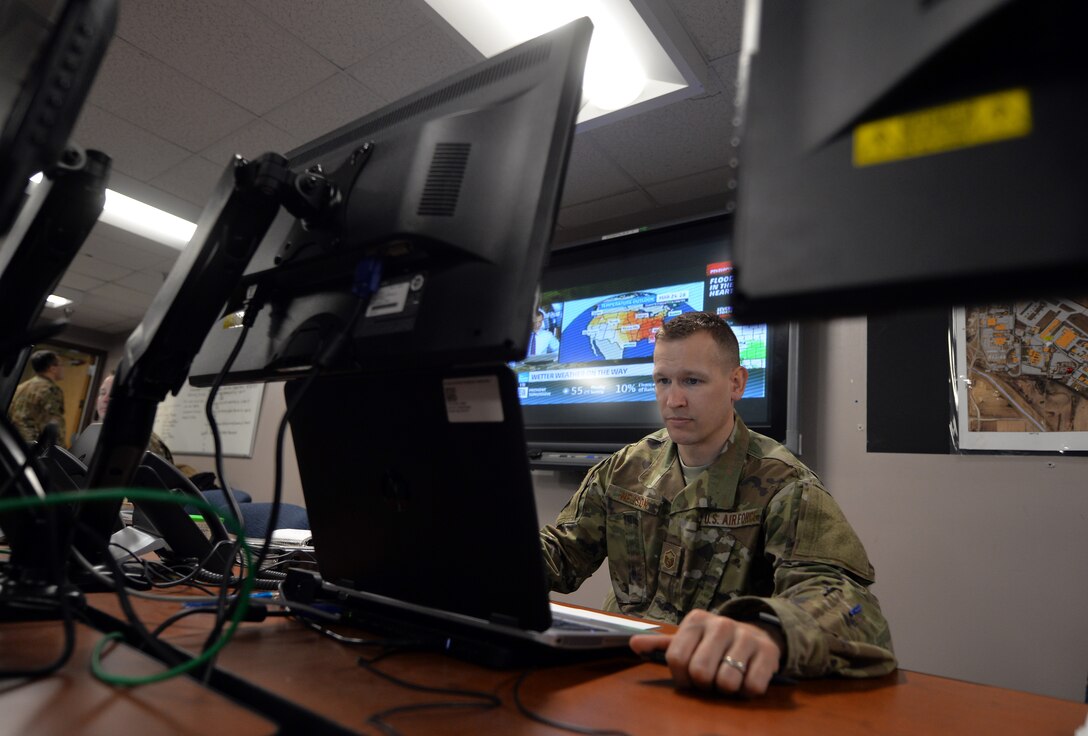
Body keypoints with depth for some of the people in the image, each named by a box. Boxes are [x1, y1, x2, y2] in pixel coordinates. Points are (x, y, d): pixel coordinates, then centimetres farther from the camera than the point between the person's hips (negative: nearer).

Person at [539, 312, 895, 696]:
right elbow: (561, 551, 9)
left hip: (713, 686, -1)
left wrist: (767, 630, -49)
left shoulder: (782, 485, -12)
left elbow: (850, 606, -26)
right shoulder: (626, 468, 5)